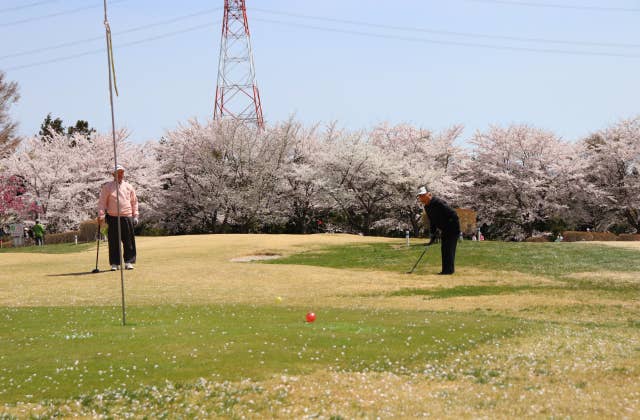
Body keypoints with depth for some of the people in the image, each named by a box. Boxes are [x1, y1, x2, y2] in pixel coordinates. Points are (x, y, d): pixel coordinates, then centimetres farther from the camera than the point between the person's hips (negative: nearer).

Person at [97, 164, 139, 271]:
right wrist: (101, 215, -8)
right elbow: (102, 202, 2)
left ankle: (129, 262, 5)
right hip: (113, 218, -2)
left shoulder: (129, 187, 13)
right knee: (113, 242, -1)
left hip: (127, 217, 2)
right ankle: (115, 264, 5)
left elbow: (134, 202, 18)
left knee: (129, 241, -1)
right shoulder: (107, 187, 6)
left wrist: (135, 215, 11)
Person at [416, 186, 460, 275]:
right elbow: (432, 222, 15)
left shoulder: (437, 203, -24)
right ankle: (446, 269, 16)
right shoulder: (427, 207, 6)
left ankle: (449, 269, -11)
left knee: (448, 248, -12)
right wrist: (433, 235, 8)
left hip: (452, 227, -10)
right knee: (444, 248, 10)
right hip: (445, 230, 10)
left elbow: (453, 215, -25)